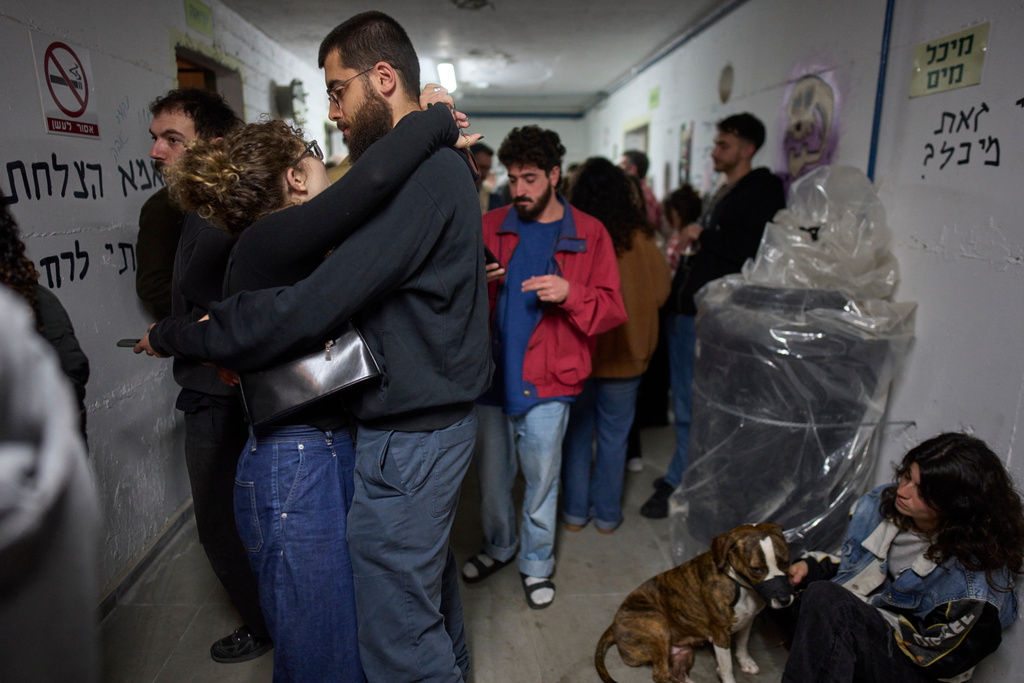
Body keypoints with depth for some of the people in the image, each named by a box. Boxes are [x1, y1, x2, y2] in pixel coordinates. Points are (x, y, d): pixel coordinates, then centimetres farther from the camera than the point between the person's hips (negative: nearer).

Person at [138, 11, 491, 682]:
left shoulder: (418, 174, -21)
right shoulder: (441, 165, 13)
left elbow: (312, 307, -25)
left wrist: (183, 336, -11)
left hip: (409, 435, -10)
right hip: (441, 414, 11)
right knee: (430, 569, 28)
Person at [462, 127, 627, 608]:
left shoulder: (588, 234, -1)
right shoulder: (490, 226, 6)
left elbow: (612, 309, -4)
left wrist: (569, 292, -21)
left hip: (546, 381, -2)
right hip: (492, 373, 3)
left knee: (541, 479, 11)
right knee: (492, 474, 16)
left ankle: (537, 563, 35)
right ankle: (498, 546, 43)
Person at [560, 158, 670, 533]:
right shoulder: (641, 239, -9)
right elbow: (659, 293, 1)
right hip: (624, 352, 1)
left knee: (576, 433, 15)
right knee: (613, 437, 14)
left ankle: (575, 511, 27)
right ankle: (607, 514, 28)